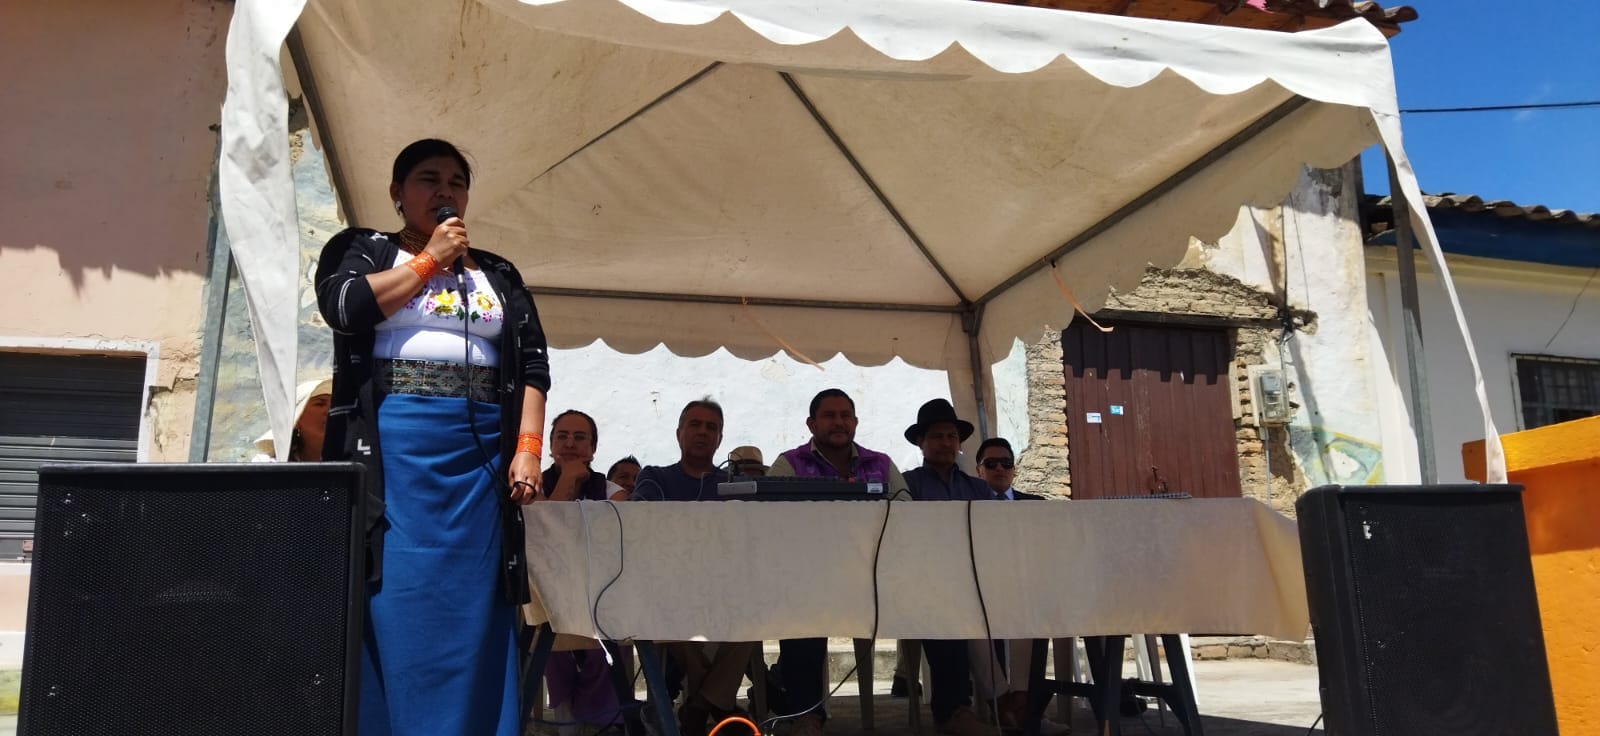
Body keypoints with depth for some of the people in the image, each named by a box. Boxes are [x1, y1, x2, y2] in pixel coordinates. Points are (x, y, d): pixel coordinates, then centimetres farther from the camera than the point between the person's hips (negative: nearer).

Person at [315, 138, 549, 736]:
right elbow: (344, 307, -10)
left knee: (472, 604, 2)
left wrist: (529, 447, -3)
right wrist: (430, 259, -2)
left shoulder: (498, 275, 19)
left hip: (480, 452, 3)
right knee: (392, 603, -6)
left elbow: (532, 364, 11)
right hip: (391, 445, -3)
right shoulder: (360, 250, 12)